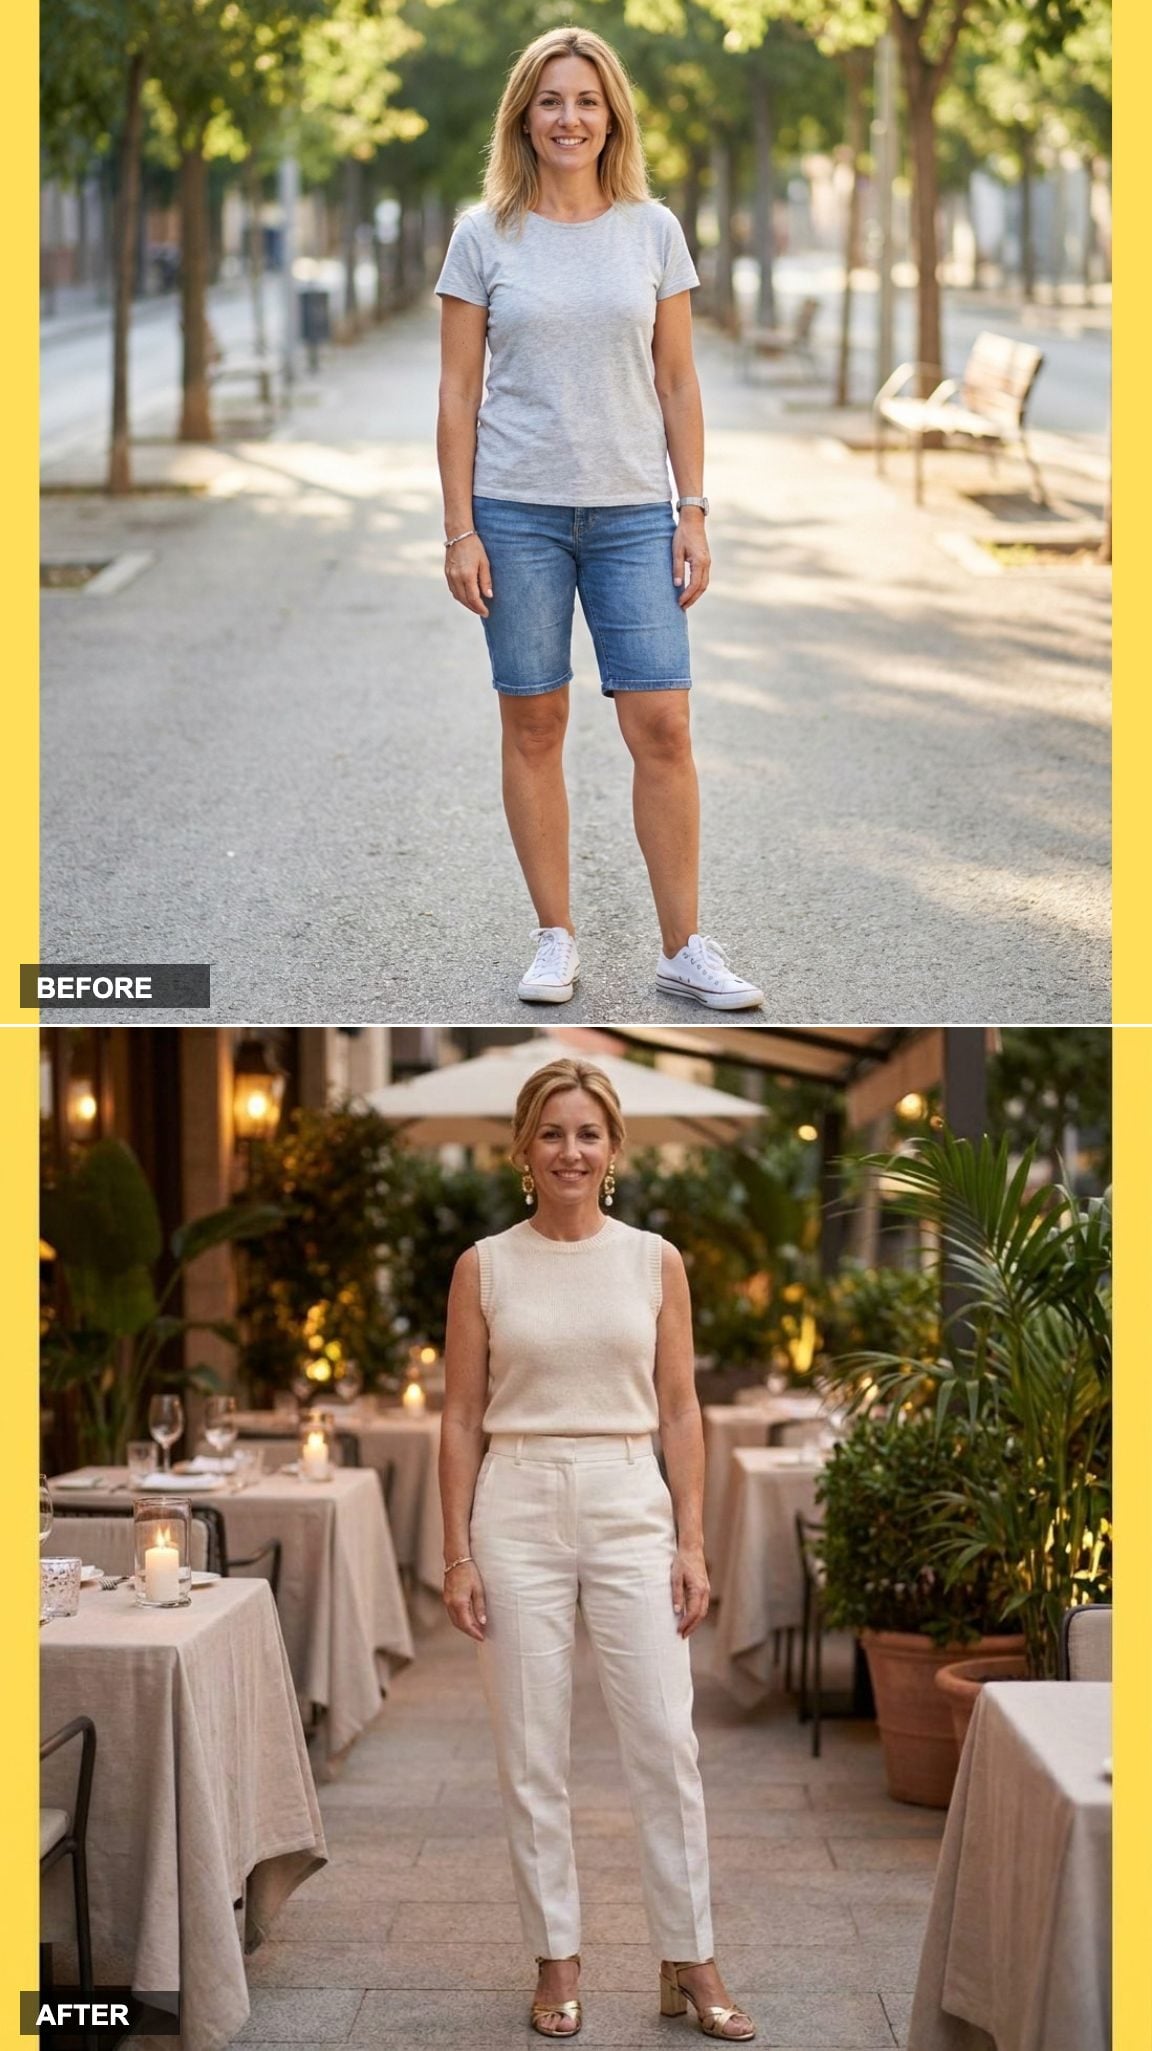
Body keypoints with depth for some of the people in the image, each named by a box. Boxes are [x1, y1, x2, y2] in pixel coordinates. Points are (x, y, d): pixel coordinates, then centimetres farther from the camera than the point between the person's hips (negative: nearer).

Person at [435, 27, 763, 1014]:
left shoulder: (653, 230, 6)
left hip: (633, 511, 1)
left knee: (662, 725, -3)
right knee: (534, 725, 4)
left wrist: (694, 512, 2)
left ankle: (684, 947, 6)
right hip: (516, 511, -1)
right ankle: (557, 940, 16)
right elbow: (458, 393, 2)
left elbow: (678, 386, 7)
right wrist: (459, 530, -4)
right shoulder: (484, 237, 2)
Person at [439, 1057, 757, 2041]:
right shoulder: (484, 1267, 1)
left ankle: (690, 1962, 11)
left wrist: (693, 1542, -1)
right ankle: (558, 1960, 16)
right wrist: (458, 1554, -3)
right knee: (532, 1754, 4)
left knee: (666, 1743, -1)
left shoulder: (655, 1260, 4)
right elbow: (462, 1420, 2)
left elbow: (680, 1412, 5)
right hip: (519, 1512, 0)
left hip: (631, 1509, 1)